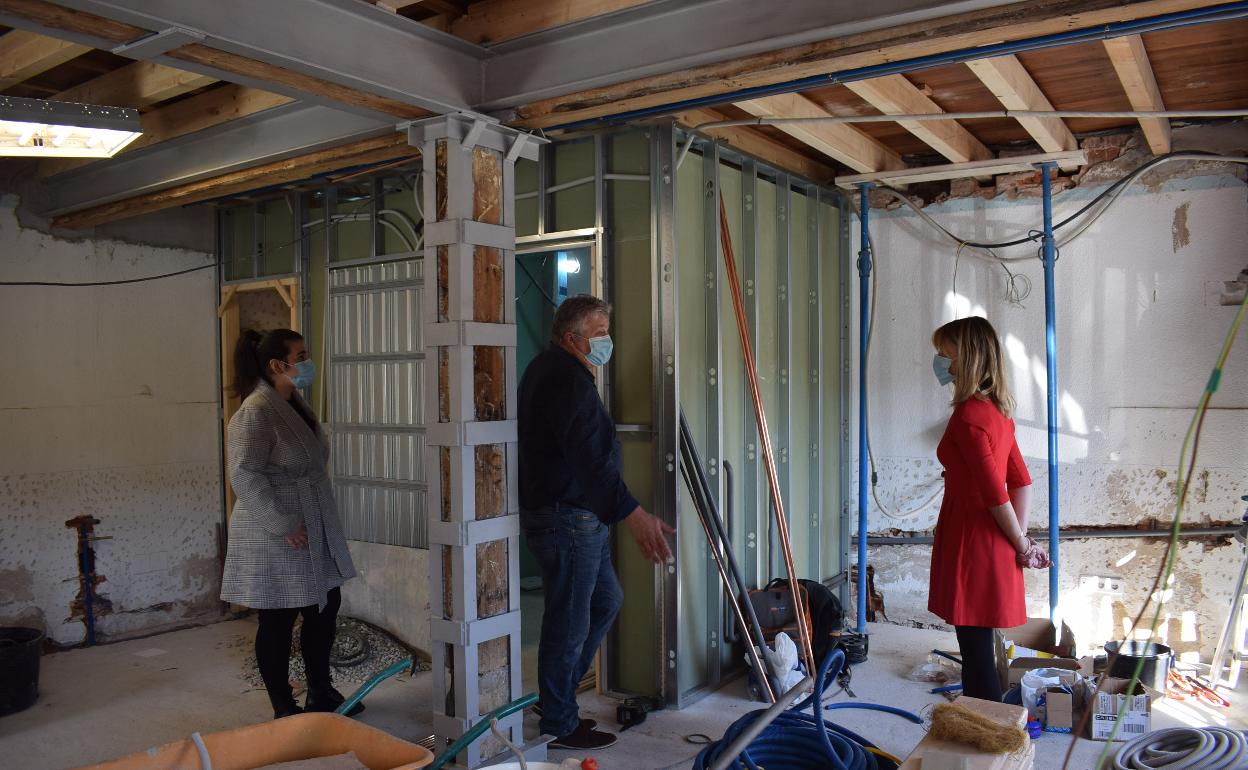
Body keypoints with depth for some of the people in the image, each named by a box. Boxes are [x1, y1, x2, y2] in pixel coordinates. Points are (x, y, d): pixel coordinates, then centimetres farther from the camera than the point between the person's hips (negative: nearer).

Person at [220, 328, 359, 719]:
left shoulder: (295, 404, 10)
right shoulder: (255, 412, -19)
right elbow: (245, 476, -24)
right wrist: (284, 525, -23)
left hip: (313, 532, 9)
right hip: (275, 539, -9)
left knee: (326, 606, 16)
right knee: (278, 622, 4)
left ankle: (320, 694, 32)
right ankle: (285, 710, 19)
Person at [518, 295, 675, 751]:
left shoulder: (548, 370, 15)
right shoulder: (568, 380, -20)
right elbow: (590, 459, -32)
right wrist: (632, 515, -40)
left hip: (580, 519, 11)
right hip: (566, 520, -11)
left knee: (606, 600, 21)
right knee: (569, 623, 1)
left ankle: (559, 696, 32)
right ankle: (560, 726, 16)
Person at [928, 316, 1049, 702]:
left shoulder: (968, 415, -18)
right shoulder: (997, 411, 12)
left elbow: (995, 493, -20)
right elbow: (1021, 481, 14)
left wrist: (1020, 544, -8)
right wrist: (1022, 539, 11)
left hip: (971, 544, -10)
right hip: (991, 547, 10)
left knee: (977, 653, 0)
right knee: (977, 652, 19)